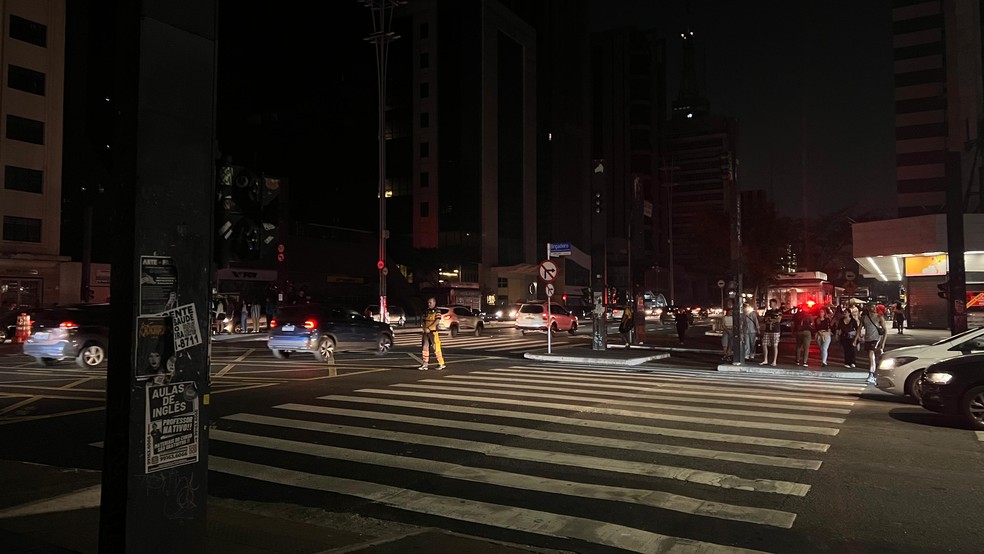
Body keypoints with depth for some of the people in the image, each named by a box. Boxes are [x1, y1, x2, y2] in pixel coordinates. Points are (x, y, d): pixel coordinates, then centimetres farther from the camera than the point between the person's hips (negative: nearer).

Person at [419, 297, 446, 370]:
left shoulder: (437, 311, -3)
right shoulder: (426, 312, 15)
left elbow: (436, 321, -13)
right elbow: (424, 321, 17)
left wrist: (429, 328, -18)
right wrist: (425, 329, 0)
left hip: (433, 332, -6)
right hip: (426, 332, 6)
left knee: (436, 348, -5)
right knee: (424, 347, 5)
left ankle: (441, 364, 3)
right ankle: (424, 364, 11)